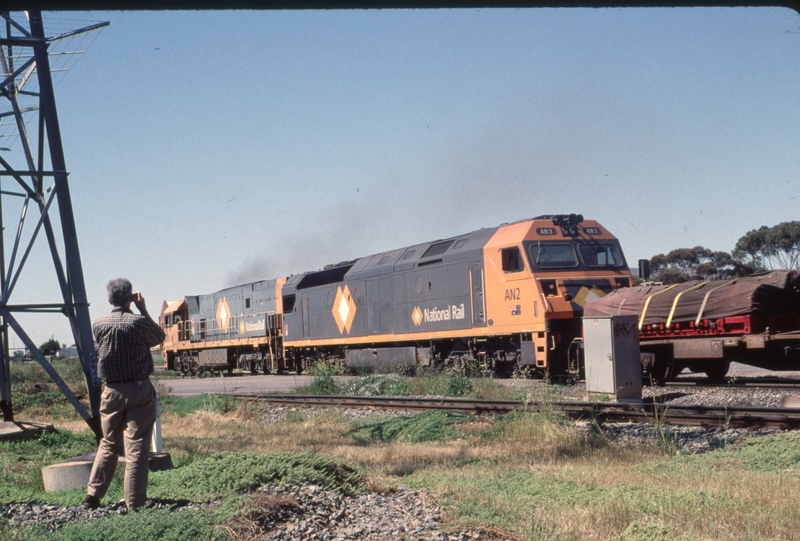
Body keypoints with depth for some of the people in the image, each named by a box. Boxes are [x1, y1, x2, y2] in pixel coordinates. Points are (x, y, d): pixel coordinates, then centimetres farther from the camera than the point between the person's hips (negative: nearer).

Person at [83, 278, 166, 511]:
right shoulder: (139, 323, -12)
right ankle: (134, 503, 1)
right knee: (136, 448, -1)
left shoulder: (99, 325, -2)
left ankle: (92, 496, 16)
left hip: (112, 391, 3)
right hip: (140, 390, -3)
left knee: (108, 445, 18)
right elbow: (160, 337, 7)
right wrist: (143, 310, 8)